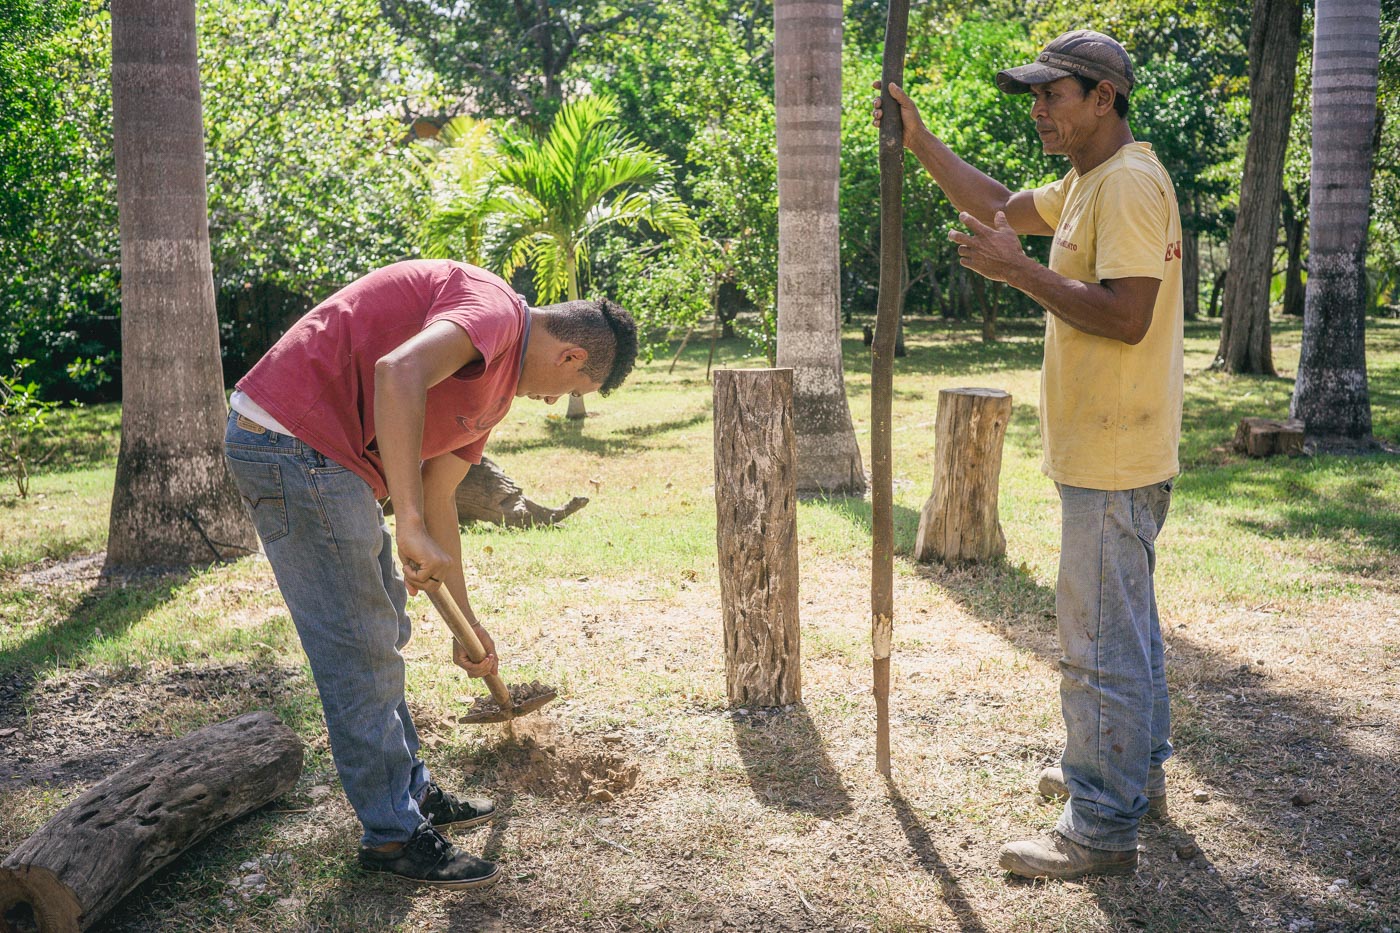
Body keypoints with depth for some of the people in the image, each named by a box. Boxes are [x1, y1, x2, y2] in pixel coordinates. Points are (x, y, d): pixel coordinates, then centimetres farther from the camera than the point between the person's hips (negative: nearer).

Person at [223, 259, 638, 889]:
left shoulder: (497, 386, 17)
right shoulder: (495, 308, -13)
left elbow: (437, 503, 23)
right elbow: (399, 372, -34)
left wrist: (466, 621, 29)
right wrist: (410, 527, -33)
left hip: (325, 458, 11)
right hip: (292, 440, -11)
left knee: (383, 635, 21)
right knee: (361, 653, -2)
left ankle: (410, 792, 36)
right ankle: (393, 835, 12)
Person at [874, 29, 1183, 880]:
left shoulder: (1130, 185, -18)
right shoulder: (1087, 184, 14)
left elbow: (1127, 316, -27)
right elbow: (1002, 207, 24)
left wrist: (1017, 269, -23)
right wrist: (921, 142, 16)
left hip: (1114, 459, -11)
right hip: (1110, 454, 11)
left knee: (1101, 640, -6)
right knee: (1127, 619, 21)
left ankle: (1104, 828, 3)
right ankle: (1137, 770, 37)